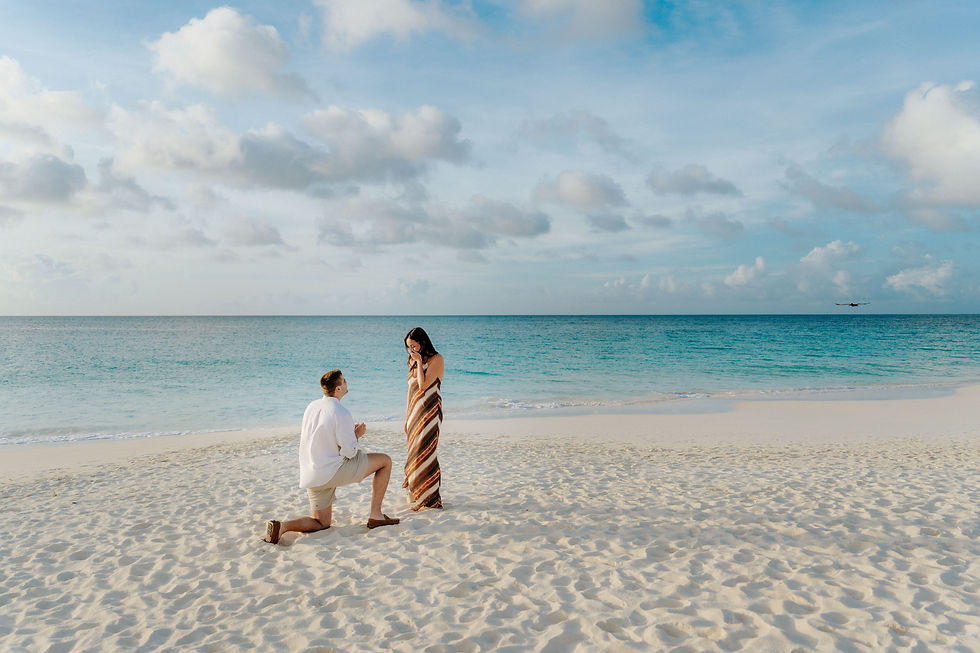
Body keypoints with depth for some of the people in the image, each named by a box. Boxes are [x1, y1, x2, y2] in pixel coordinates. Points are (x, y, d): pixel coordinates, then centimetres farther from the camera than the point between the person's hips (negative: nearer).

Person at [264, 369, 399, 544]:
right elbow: (349, 452, -16)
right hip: (332, 471, -7)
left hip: (310, 475, 8)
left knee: (322, 523, 21)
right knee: (385, 461, 5)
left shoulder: (311, 407, 7)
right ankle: (375, 516, 7)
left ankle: (282, 526, -5)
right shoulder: (341, 413, -16)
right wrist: (357, 435, 5)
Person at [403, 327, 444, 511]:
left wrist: (419, 362, -12)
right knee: (417, 452, 10)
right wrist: (407, 417, 16)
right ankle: (419, 494, 20)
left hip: (429, 412, -8)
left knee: (424, 452, -10)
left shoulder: (436, 359, -7)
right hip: (414, 412, 8)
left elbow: (423, 385, -19)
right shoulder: (414, 362, 16)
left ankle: (430, 499, -4)